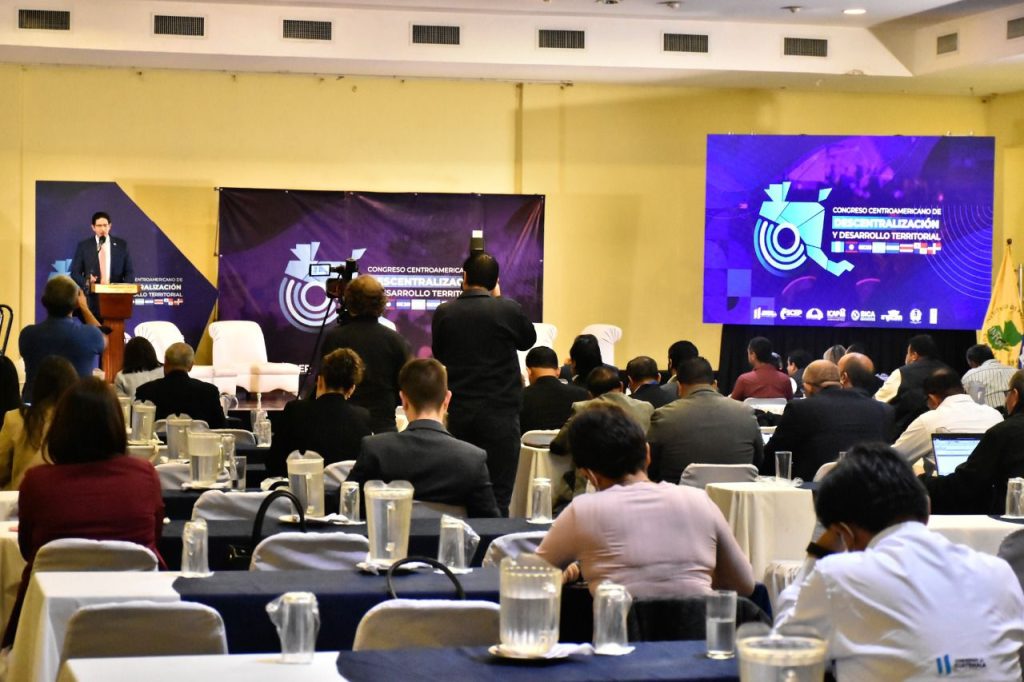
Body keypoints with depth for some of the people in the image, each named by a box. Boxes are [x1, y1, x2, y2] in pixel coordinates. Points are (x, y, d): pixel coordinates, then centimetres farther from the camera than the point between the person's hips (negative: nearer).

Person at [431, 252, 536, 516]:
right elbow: (528, 340, 9)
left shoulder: (443, 313, 0)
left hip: (457, 414, 3)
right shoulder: (507, 309, -10)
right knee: (497, 498, -2)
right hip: (500, 412, -3)